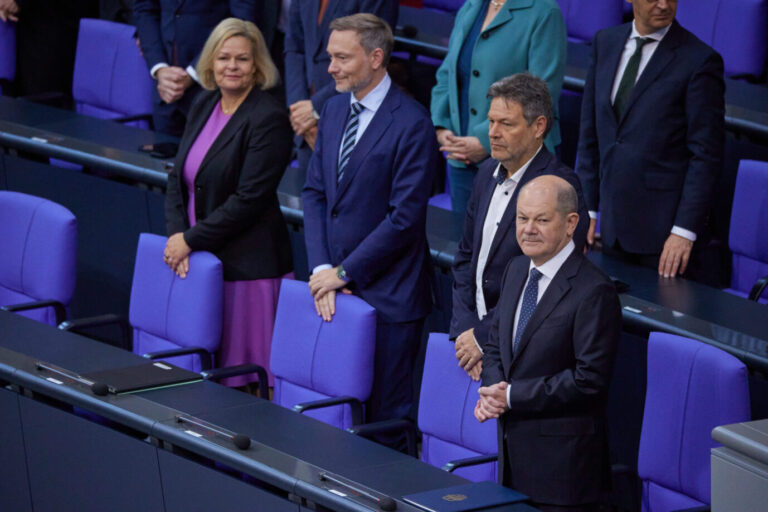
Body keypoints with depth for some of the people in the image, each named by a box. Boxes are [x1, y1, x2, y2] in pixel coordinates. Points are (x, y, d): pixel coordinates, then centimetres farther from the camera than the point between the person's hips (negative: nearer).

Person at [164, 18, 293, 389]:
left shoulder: (268, 118, -12)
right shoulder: (203, 106, 12)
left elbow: (249, 199, -17)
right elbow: (178, 178, 12)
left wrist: (191, 240, -13)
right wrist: (177, 234, -4)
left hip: (247, 265, -7)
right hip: (197, 261, 7)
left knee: (245, 375, -3)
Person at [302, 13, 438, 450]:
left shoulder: (412, 124, -13)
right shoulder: (334, 111, 11)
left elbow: (405, 216, -16)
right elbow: (315, 193, 11)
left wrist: (345, 272, -12)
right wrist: (322, 268, -2)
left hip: (387, 296, -6)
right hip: (335, 284, 6)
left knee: (385, 415, 0)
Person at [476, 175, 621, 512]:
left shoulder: (594, 291, -17)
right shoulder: (517, 270, 10)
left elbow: (589, 379, -20)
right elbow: (496, 345, 17)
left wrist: (513, 396, -17)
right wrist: (492, 391, -5)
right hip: (513, 446, 8)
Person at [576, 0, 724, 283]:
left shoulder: (699, 60, -10)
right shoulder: (605, 43, 8)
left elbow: (706, 154, -11)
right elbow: (590, 133, 13)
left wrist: (685, 230, -15)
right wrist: (587, 208, 8)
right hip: (613, 226, 5)